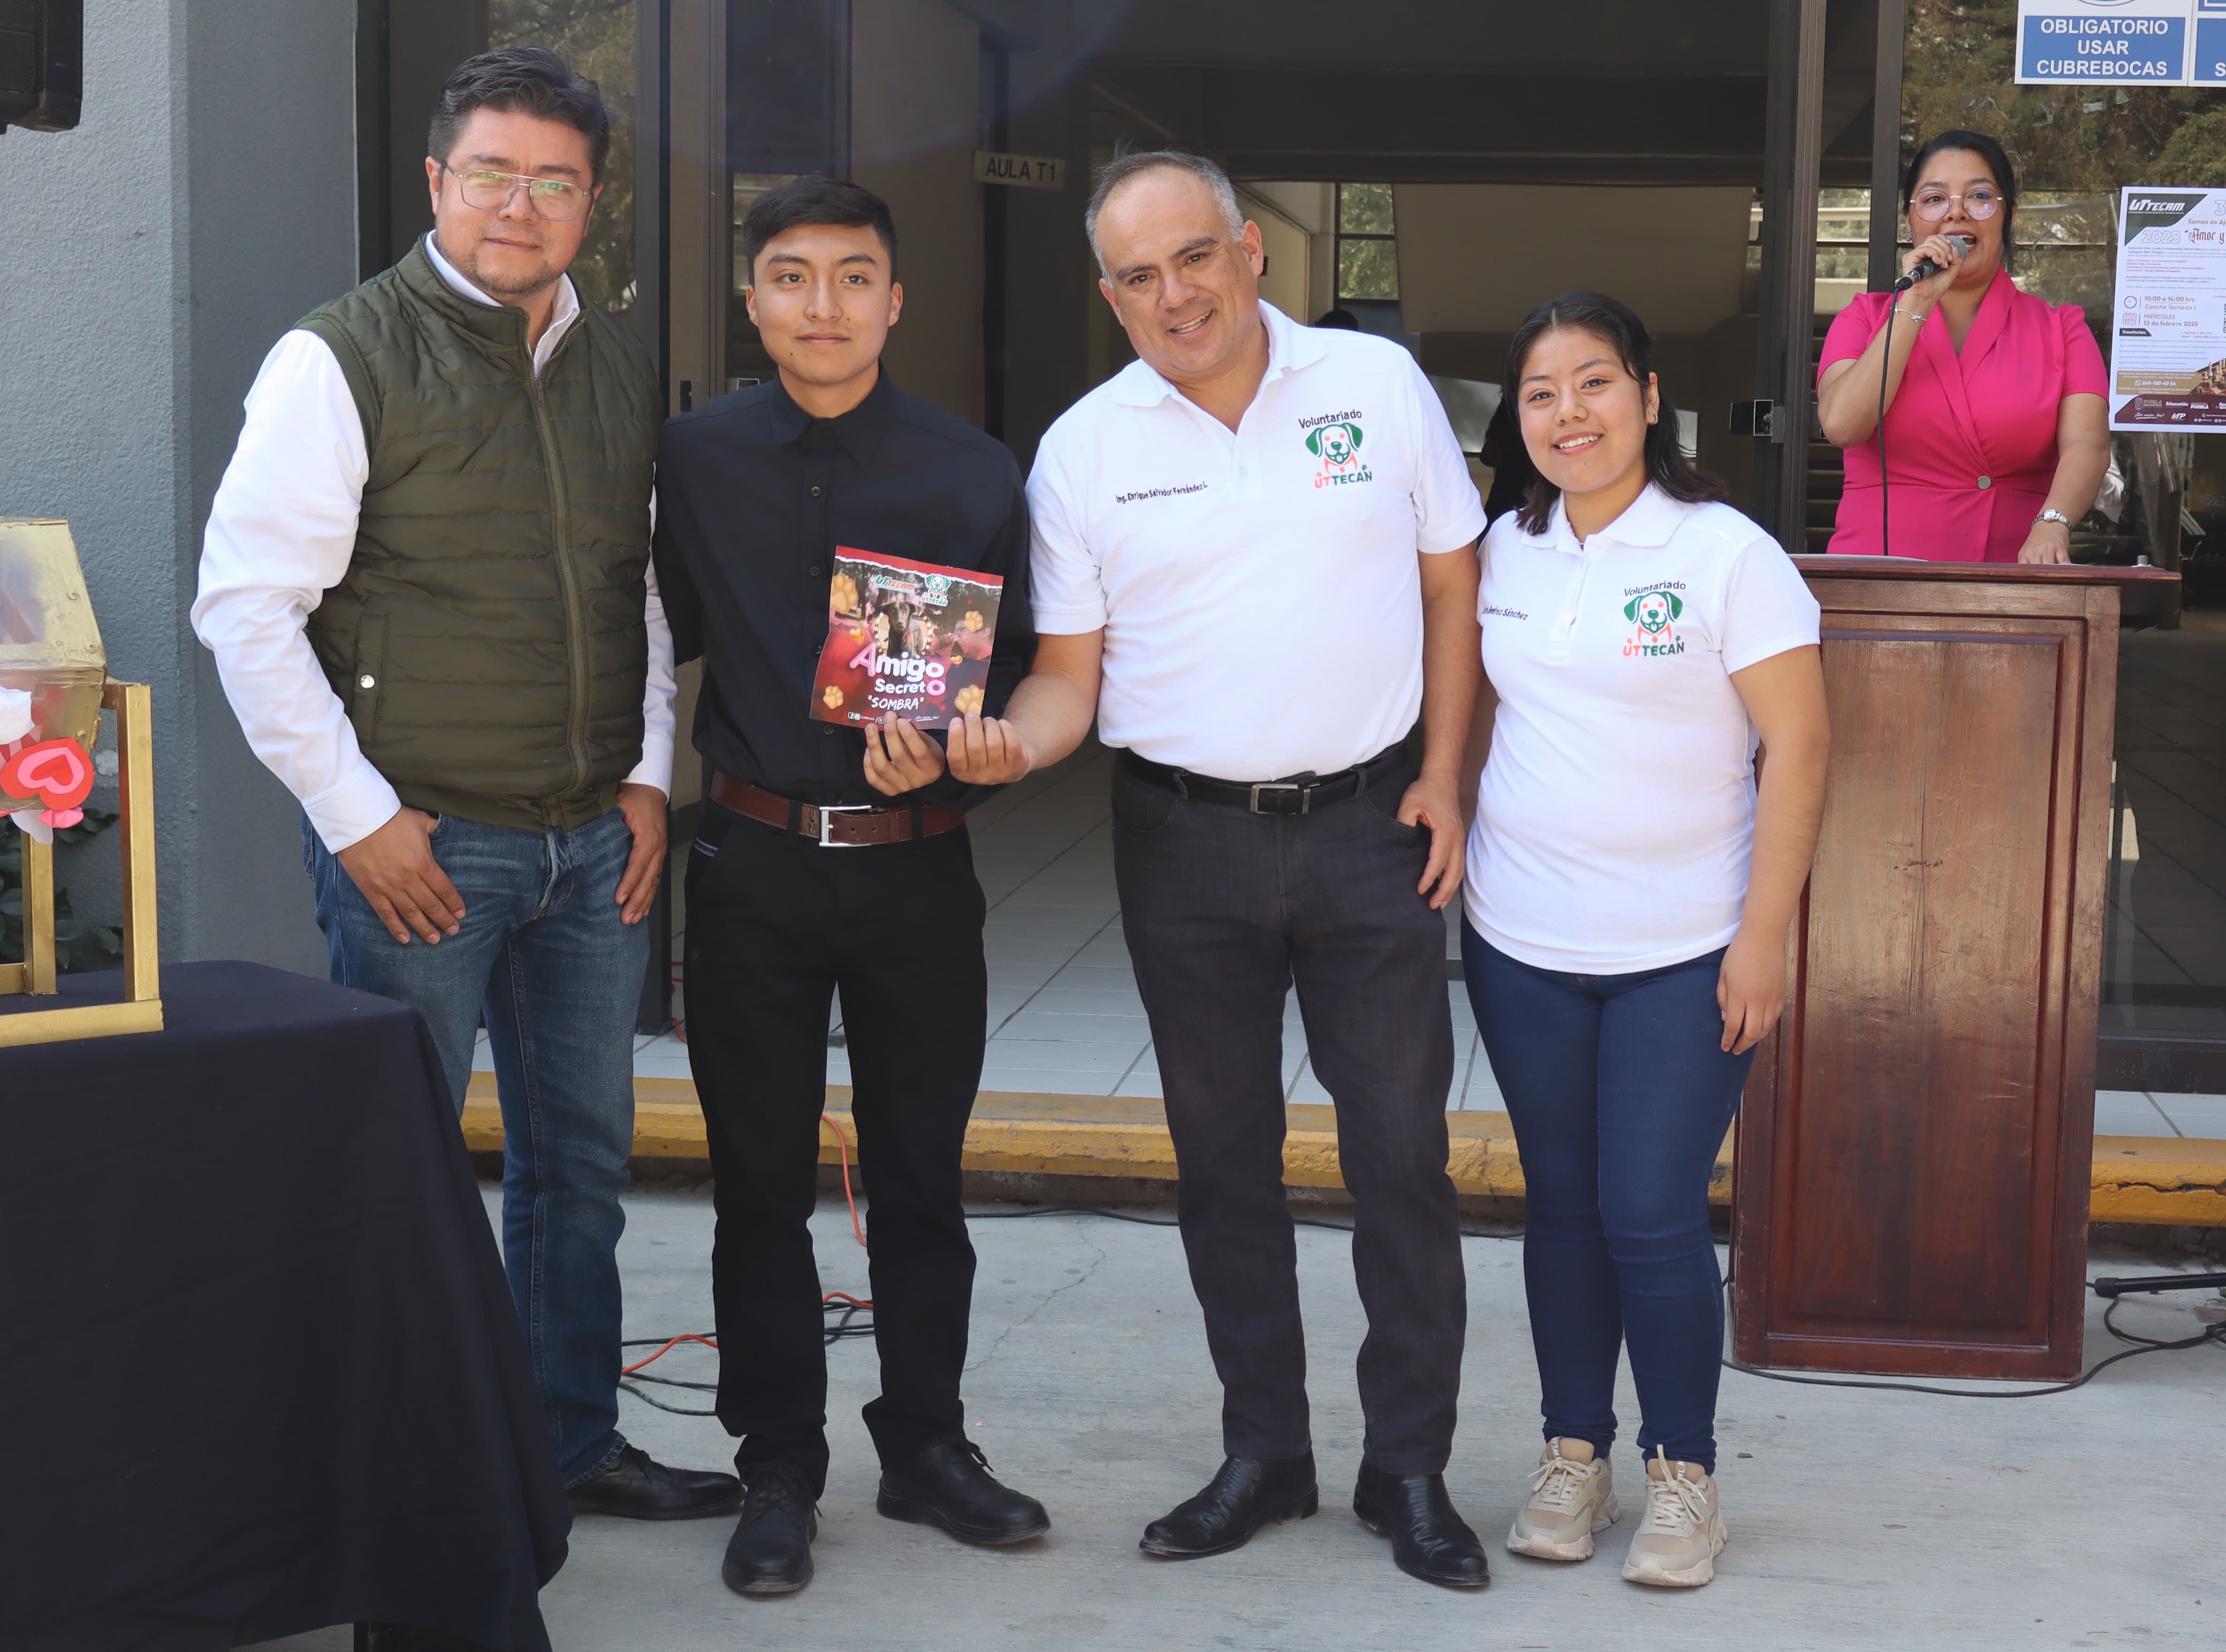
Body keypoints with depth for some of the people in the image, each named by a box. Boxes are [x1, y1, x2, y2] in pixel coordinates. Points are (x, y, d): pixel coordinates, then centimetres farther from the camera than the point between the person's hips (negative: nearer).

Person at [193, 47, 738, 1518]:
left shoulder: (623, 371, 11)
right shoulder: (345, 360, -7)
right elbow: (247, 602, -10)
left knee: (582, 1159, 14)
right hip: (420, 844, -6)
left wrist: (650, 777, 7)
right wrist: (357, 815, -13)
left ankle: (575, 1442, 29)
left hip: (596, 844, 6)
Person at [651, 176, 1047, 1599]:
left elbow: (1017, 679, 1)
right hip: (754, 866, 1)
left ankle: (927, 1446, 27)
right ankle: (779, 1470, 20)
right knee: (762, 1183, 8)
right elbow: (668, 635, 9)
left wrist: (947, 757, -17)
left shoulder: (974, 473, -1)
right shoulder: (696, 461, 2)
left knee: (921, 1174, 11)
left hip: (915, 862, 0)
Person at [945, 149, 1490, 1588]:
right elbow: (1072, 673, 3)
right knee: (1225, 1157, 10)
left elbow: (1453, 587, 5)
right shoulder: (1085, 448, 1)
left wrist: (1442, 781, -2)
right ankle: (1263, 1454, 24)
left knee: (1403, 1154, 2)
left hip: (1369, 824, -1)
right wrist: (1012, 744, -19)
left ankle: (1410, 1468, 14)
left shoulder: (1379, 383, 0)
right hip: (1186, 839, 2)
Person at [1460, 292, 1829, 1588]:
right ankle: (1575, 1456, 24)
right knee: (1563, 1204, 11)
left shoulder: (1725, 553, -9)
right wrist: (1474, 857, 9)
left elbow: (1798, 747, -11)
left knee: (1655, 1216, -4)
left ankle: (1685, 1474, 13)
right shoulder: (1504, 555, 6)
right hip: (1522, 948, 4)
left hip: (1684, 957, -4)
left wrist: (1763, 939, -14)